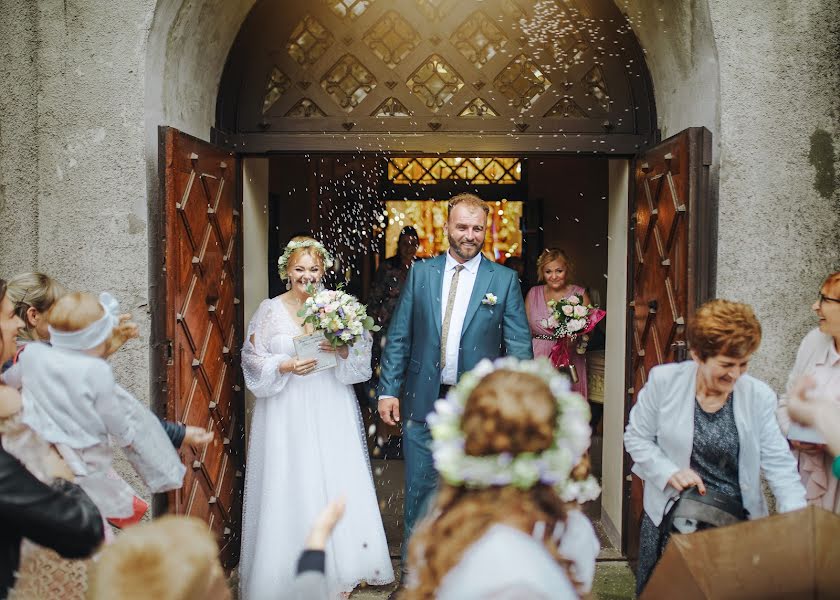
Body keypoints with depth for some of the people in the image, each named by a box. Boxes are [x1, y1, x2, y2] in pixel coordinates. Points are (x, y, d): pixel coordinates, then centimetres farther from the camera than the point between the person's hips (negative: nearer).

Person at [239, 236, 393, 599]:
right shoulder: (270, 310, 3)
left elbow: (363, 355, 3)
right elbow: (252, 360, 1)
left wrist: (343, 350, -17)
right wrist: (285, 367, -15)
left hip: (331, 411, 1)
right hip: (286, 413, -1)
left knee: (337, 484, 0)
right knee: (289, 488, 1)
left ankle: (339, 569, 15)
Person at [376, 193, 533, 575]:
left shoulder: (504, 279, 0)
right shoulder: (420, 273, 4)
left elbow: (519, 345, -2)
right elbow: (398, 337, 4)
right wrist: (388, 390, -1)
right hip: (423, 402, 1)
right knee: (419, 493, 10)